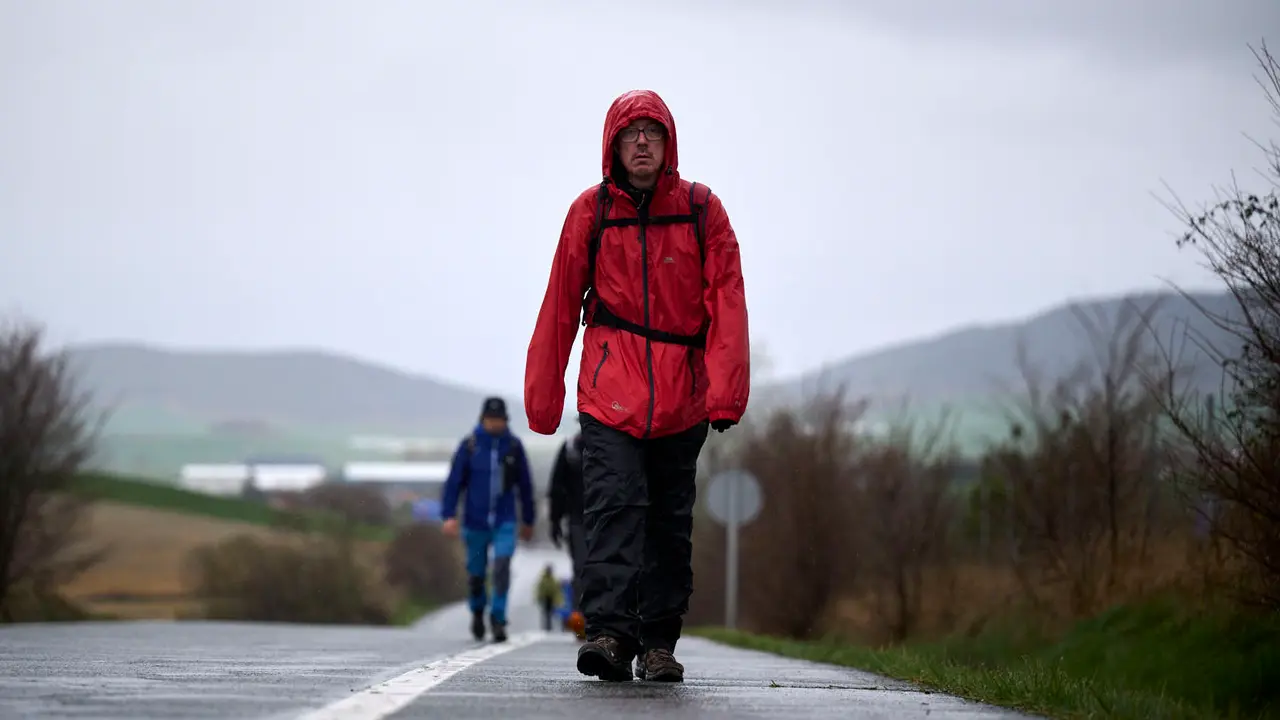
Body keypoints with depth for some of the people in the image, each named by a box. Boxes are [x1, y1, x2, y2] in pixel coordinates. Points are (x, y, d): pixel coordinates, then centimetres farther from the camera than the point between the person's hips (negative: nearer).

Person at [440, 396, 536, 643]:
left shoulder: (514, 446, 1)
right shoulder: (469, 446, -3)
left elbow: (525, 485, 10)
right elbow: (454, 481, -2)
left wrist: (528, 520, 14)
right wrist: (449, 515, -11)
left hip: (504, 522, 0)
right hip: (475, 521, 0)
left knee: (502, 566, -18)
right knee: (476, 572, 9)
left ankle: (498, 618, -11)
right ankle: (477, 612, 36)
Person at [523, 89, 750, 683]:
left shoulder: (701, 210, 4)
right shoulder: (590, 211, 4)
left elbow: (727, 302, -1)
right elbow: (560, 306, 7)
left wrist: (725, 390, -12)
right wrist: (542, 397, 7)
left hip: (681, 398, 1)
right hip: (610, 391, -1)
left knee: (669, 522, 7)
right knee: (614, 506, -15)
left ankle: (659, 640, 15)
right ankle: (609, 630, -21)